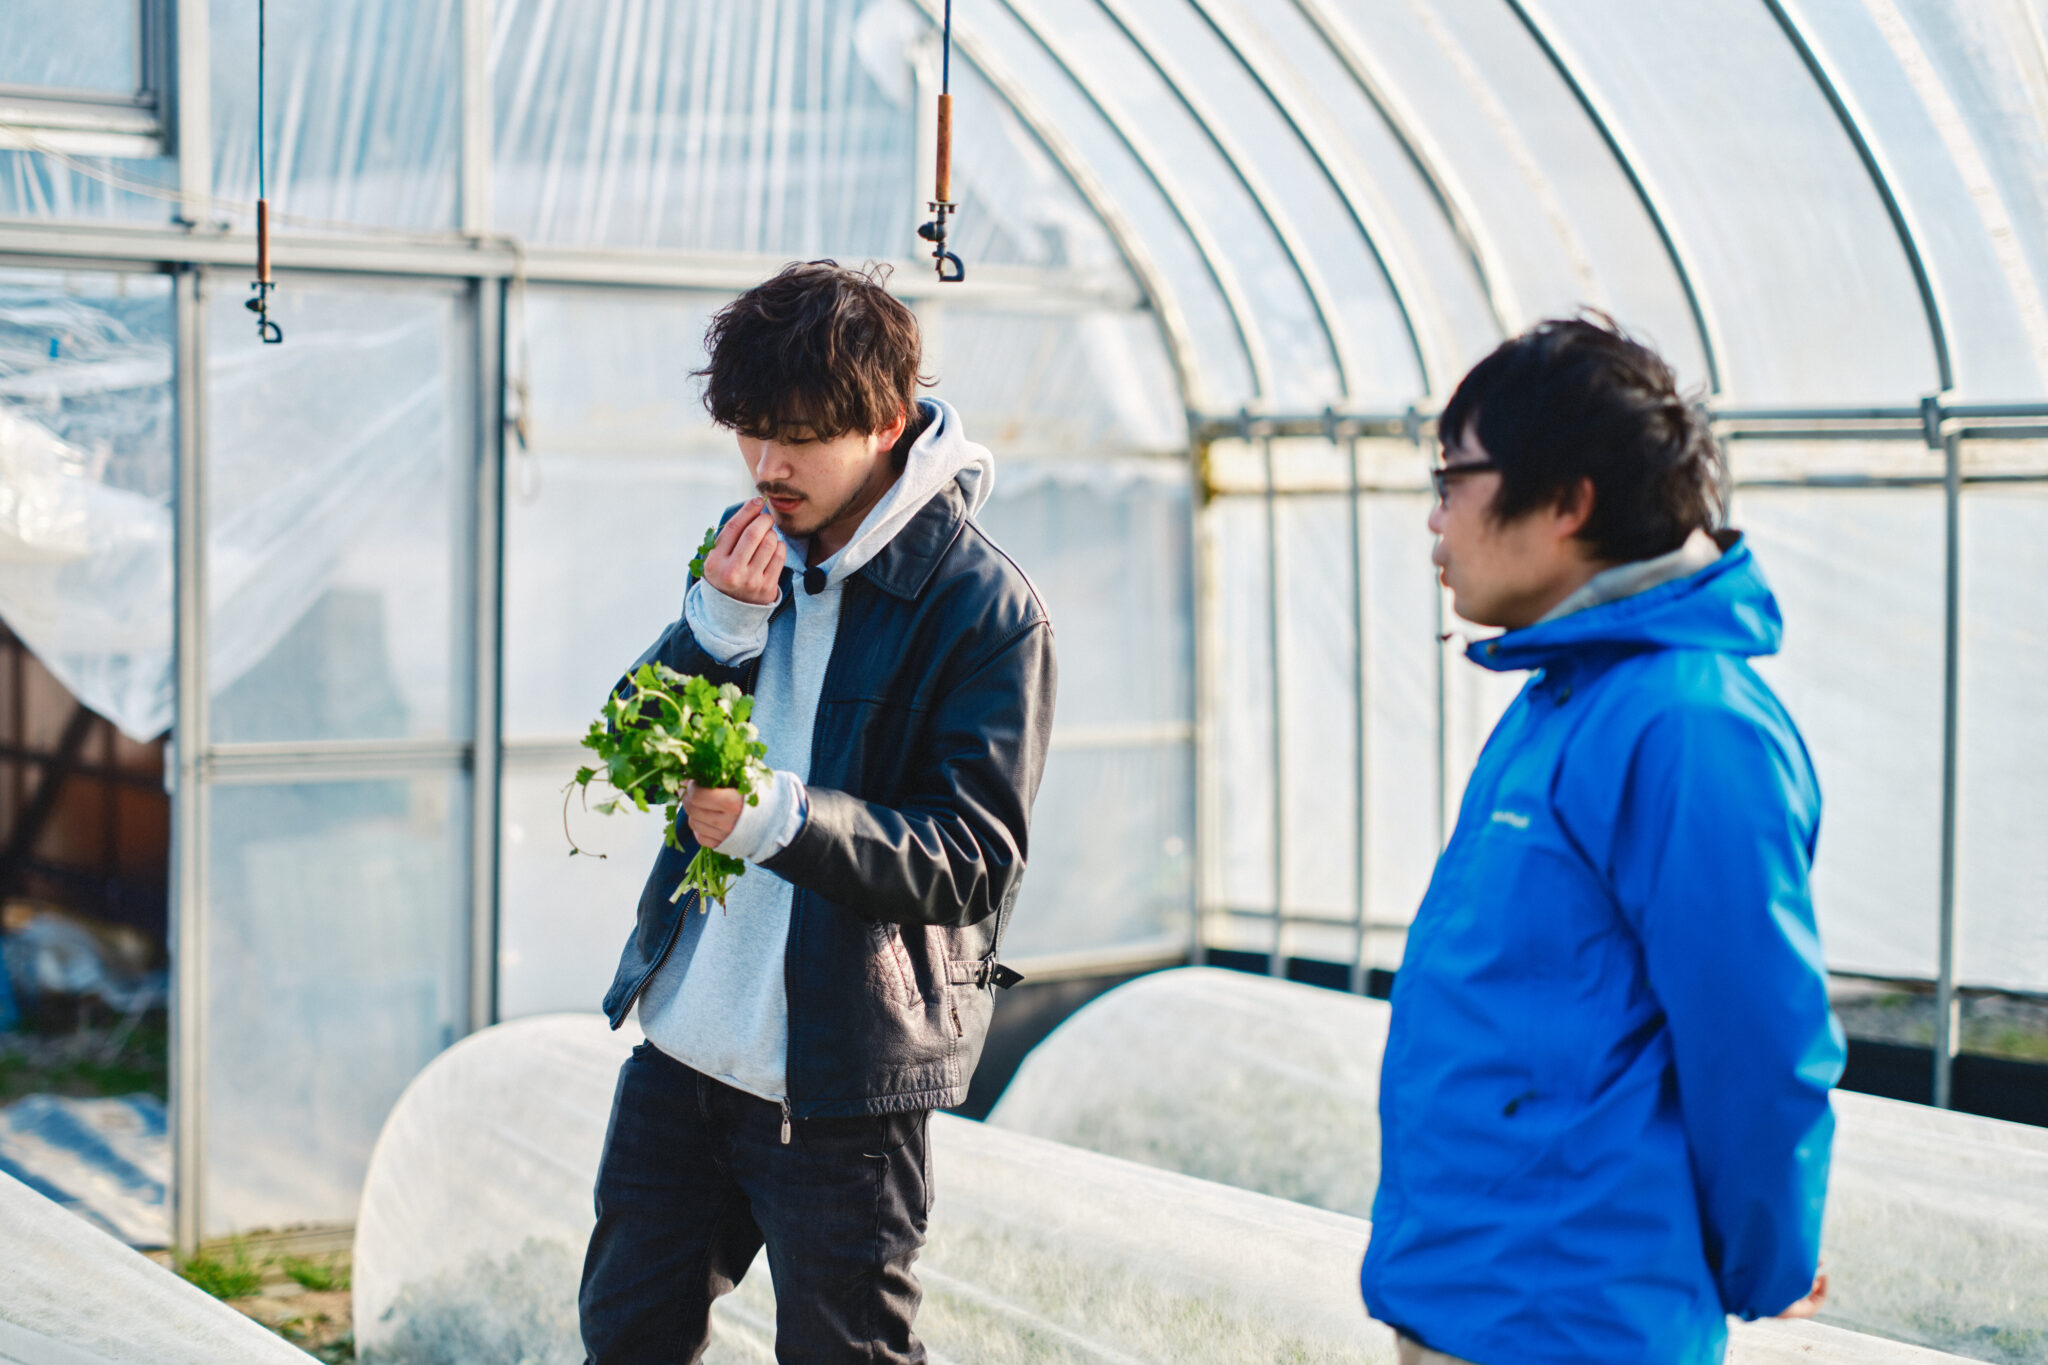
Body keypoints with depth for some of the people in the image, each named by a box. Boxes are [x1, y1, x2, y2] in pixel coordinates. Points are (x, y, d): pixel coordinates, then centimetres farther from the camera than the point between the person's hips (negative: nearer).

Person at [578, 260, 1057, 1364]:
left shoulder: (986, 609, -14)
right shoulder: (753, 548, 6)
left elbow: (973, 858, -18)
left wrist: (789, 818, -34)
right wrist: (719, 624, -14)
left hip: (842, 1084, -6)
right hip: (685, 1039, 7)